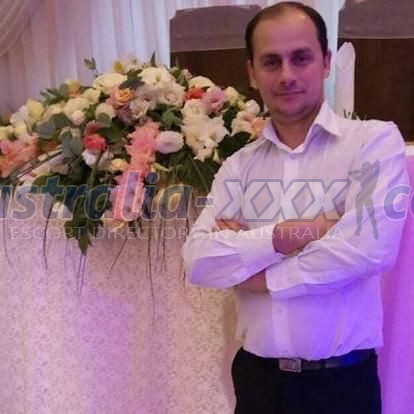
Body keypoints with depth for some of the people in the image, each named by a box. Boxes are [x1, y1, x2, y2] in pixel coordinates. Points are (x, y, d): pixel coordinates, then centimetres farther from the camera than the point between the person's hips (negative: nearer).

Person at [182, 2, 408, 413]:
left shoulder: (375, 140, -7)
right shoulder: (237, 166, 3)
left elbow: (369, 247, -20)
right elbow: (198, 262, -7)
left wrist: (258, 274, -11)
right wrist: (290, 234, -20)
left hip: (341, 380, -3)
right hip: (256, 376, 3)